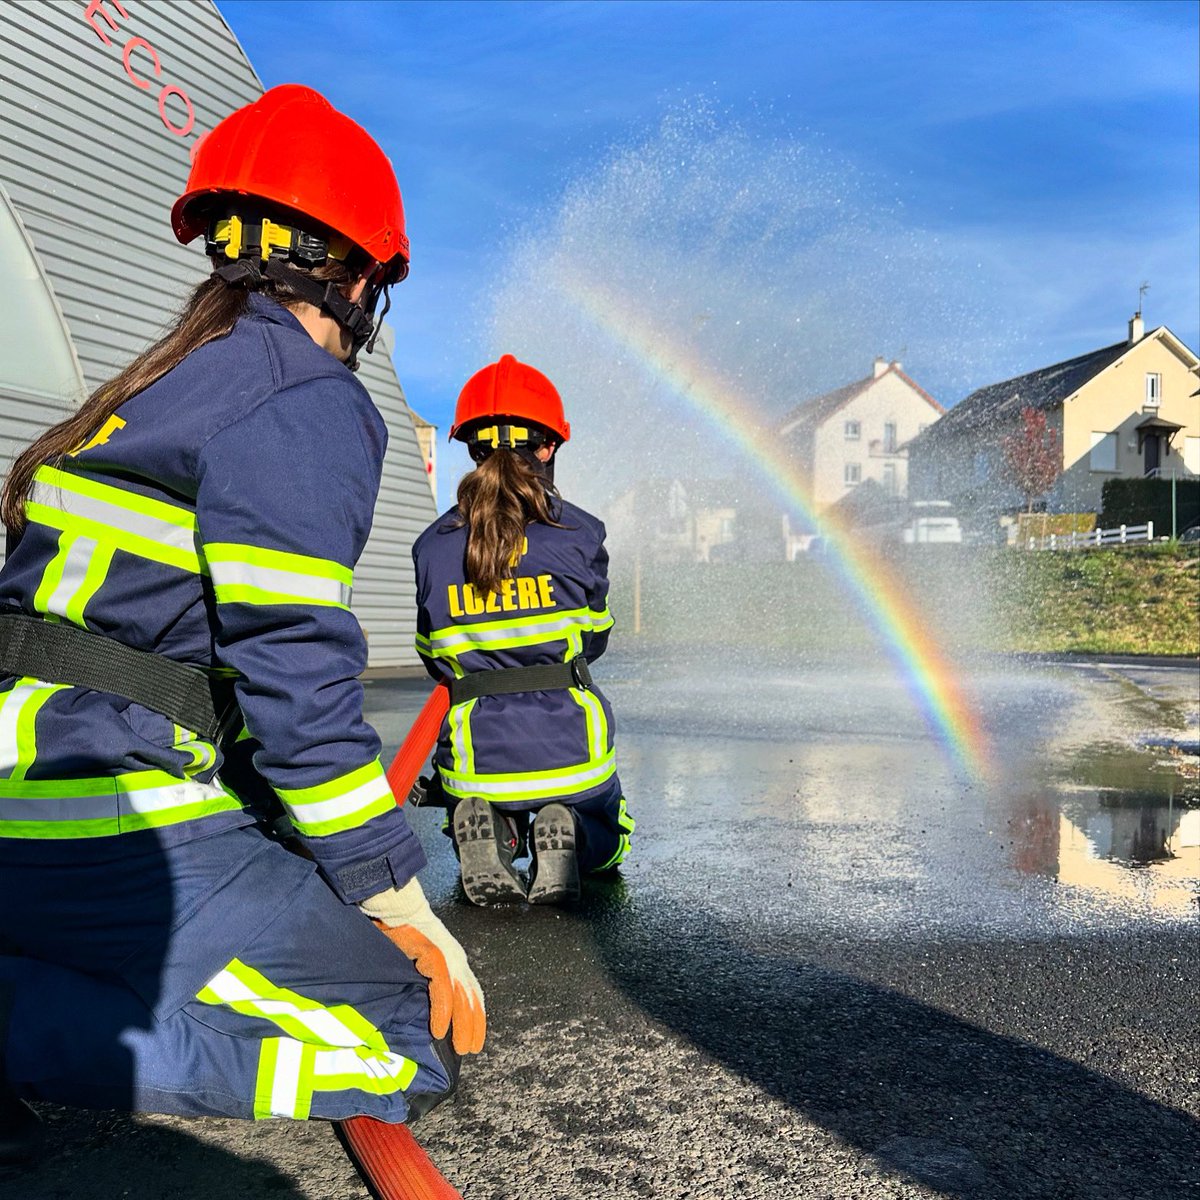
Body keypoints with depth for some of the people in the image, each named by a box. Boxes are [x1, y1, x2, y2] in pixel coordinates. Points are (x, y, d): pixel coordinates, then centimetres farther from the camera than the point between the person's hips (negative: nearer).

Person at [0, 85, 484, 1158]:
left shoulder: (149, 388, 19)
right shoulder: (307, 401, -10)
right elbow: (296, 677, -20)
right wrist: (403, 904, -11)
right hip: (125, 839, -9)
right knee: (419, 1044, -6)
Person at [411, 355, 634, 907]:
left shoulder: (432, 545, -2)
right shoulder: (579, 531, -7)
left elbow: (434, 658, 6)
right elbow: (593, 640, 5)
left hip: (477, 755, 2)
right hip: (569, 748, -1)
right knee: (603, 845, 29)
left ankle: (479, 828, 0)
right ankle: (562, 832, -6)